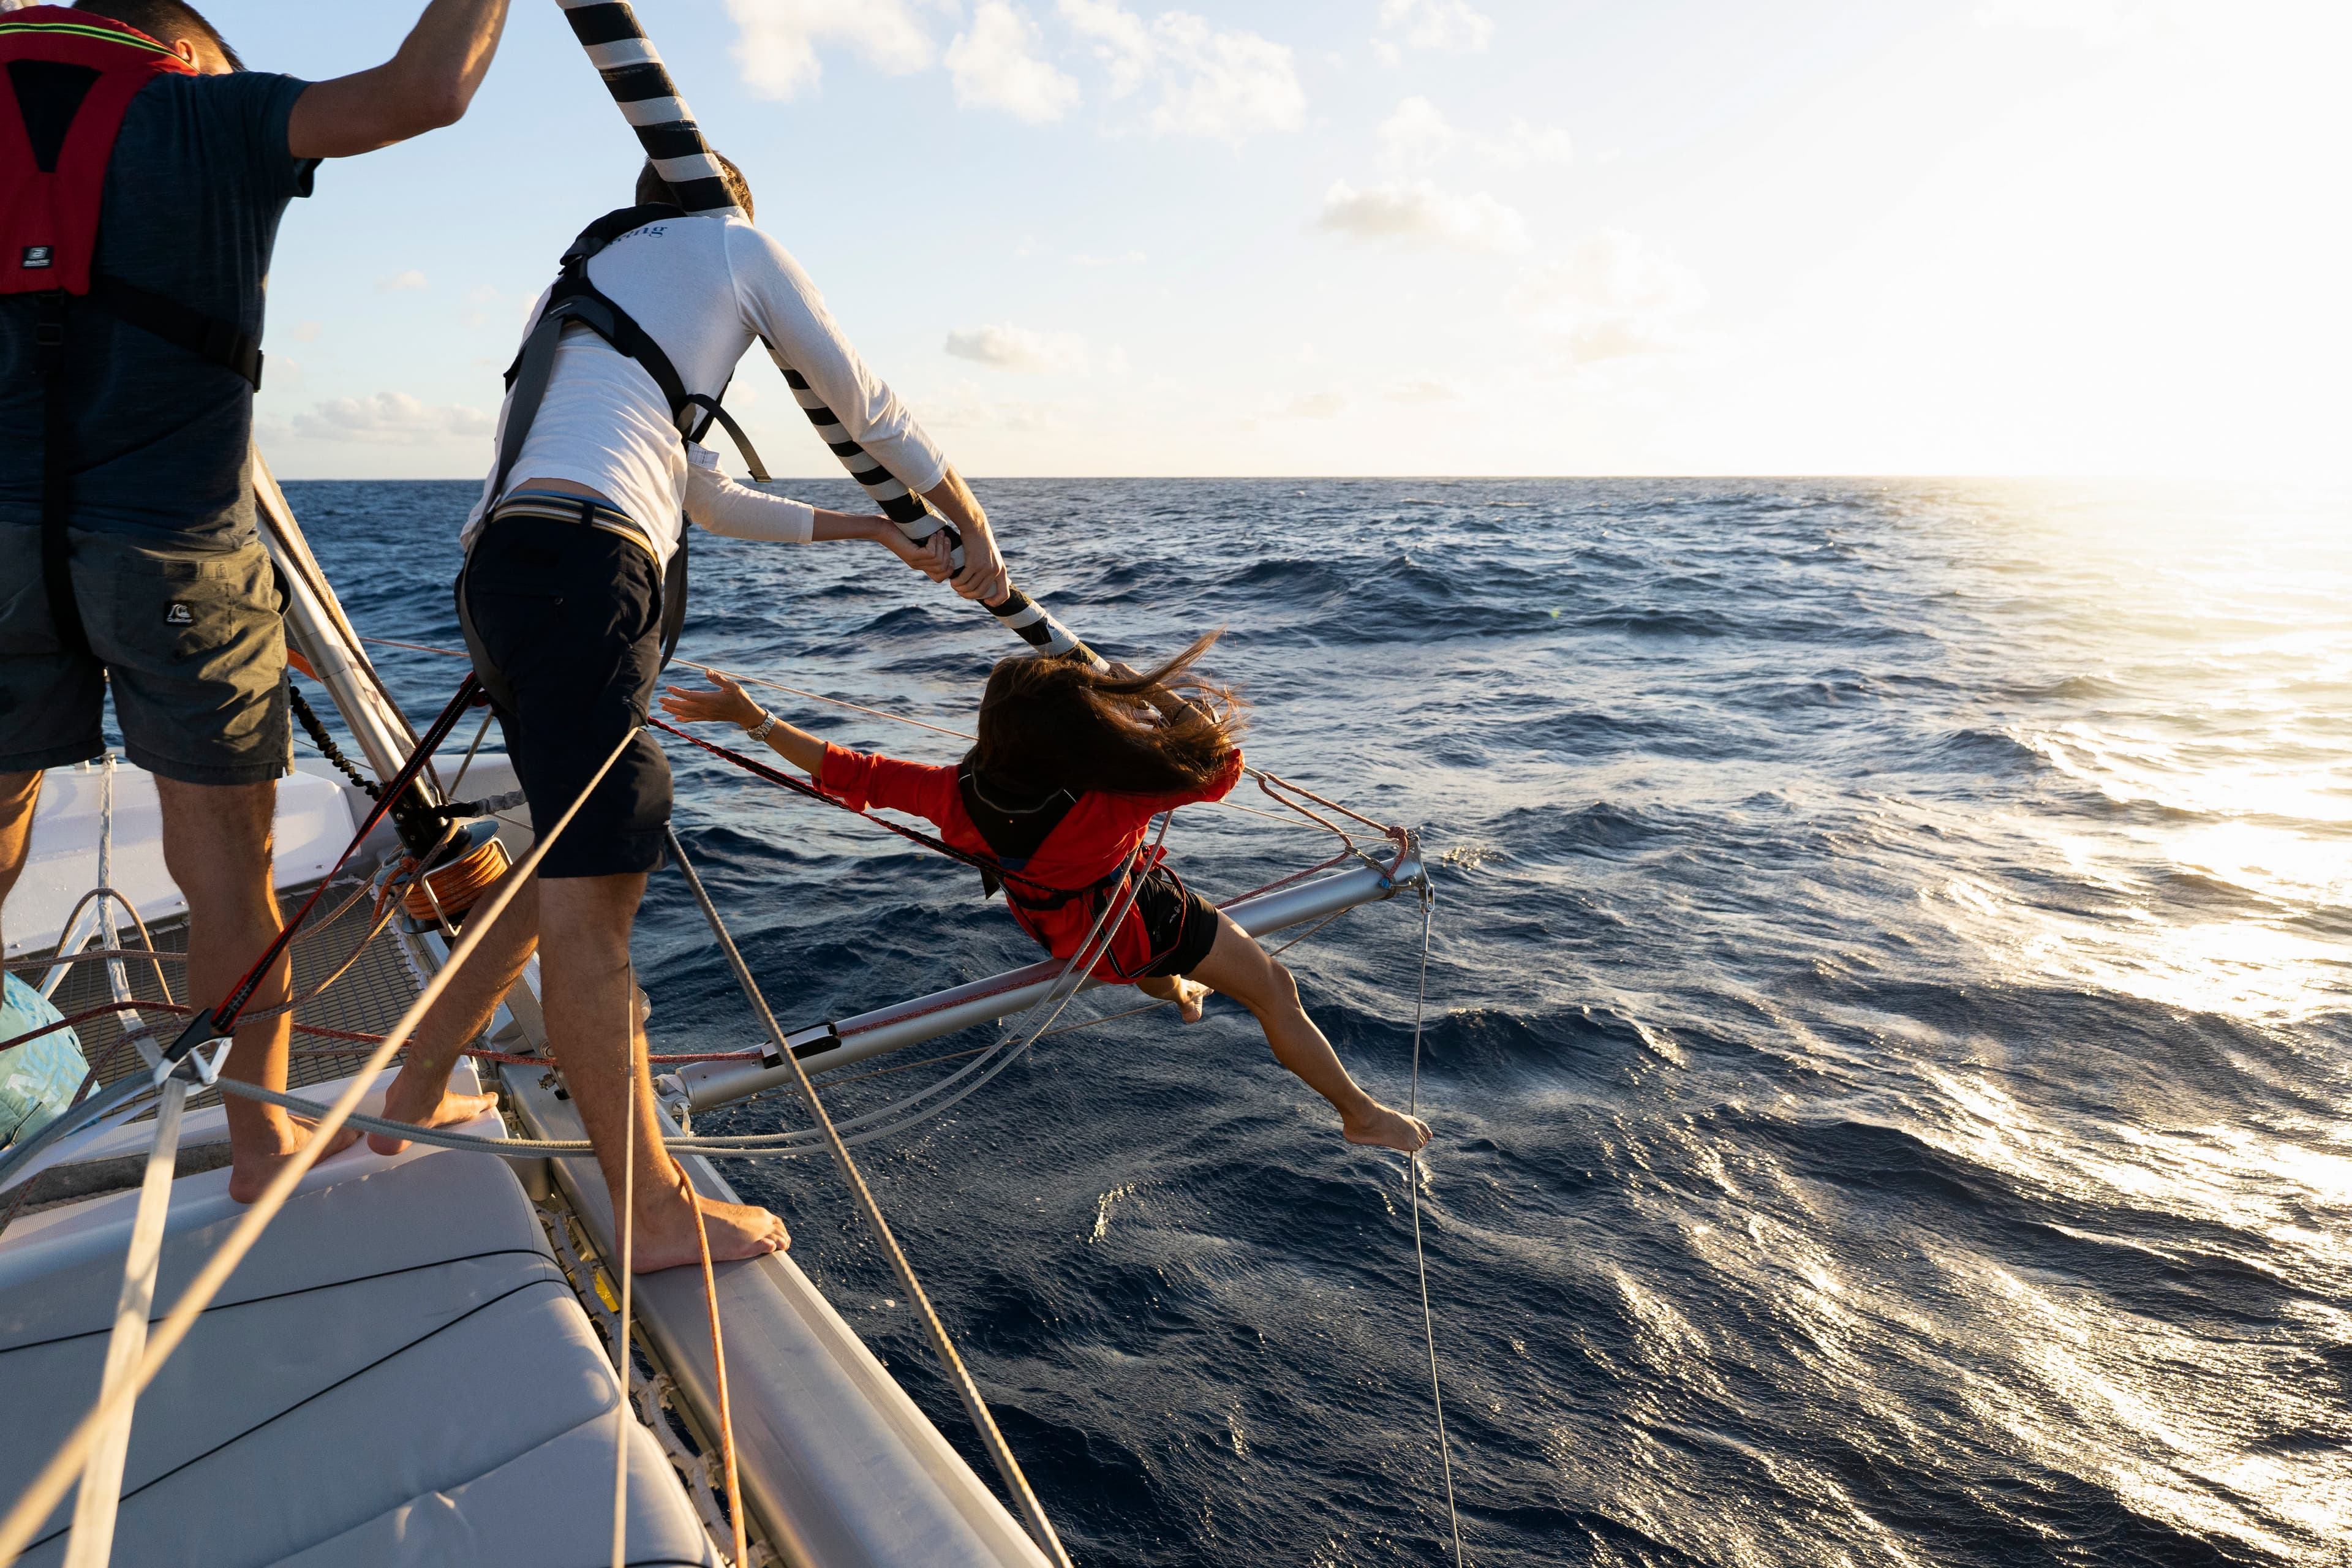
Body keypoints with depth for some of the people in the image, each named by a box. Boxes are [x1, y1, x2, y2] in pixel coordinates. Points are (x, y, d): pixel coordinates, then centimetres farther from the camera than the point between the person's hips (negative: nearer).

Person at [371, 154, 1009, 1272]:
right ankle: (657, 1213, -7)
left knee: (569, 869, 19)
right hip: (582, 563, -9)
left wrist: (860, 529, 43)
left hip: (499, 570, 9)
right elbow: (867, 409, 16)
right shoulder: (731, 243, 16)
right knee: (588, 893, -13)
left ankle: (415, 1096, 30)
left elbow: (707, 499, 39)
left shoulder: (580, 281, 37)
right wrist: (970, 531, 27)